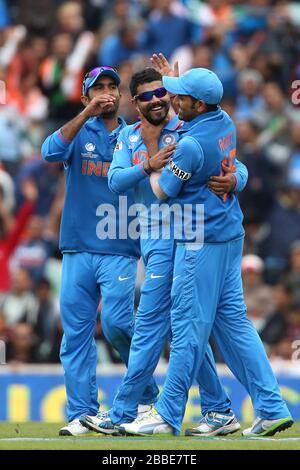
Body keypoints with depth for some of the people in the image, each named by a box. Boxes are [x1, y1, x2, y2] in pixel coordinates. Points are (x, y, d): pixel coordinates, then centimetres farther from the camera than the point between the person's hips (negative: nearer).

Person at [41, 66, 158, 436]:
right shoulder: (77, 133, 9)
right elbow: (51, 152, -11)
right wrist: (86, 114, -19)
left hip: (120, 251, -1)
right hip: (77, 250, 1)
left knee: (116, 322, -15)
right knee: (76, 333, -2)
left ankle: (146, 394, 6)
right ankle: (81, 414, 1)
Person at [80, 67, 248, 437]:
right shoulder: (128, 137, 12)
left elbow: (239, 168, -5)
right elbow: (115, 181, -4)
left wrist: (232, 180, -29)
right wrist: (150, 164, -22)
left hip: (176, 237, -7)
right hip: (153, 241, 7)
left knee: (149, 324, -7)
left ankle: (122, 414, -4)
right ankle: (219, 412, 17)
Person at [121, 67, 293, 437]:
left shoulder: (191, 144, -21)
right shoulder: (225, 123, 5)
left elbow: (163, 192, -9)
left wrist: (154, 167, 8)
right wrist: (175, 80, 34)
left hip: (201, 244, -9)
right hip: (230, 236, 9)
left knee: (189, 326, -3)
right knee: (233, 321, 10)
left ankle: (168, 415, 4)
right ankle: (271, 408, 7)